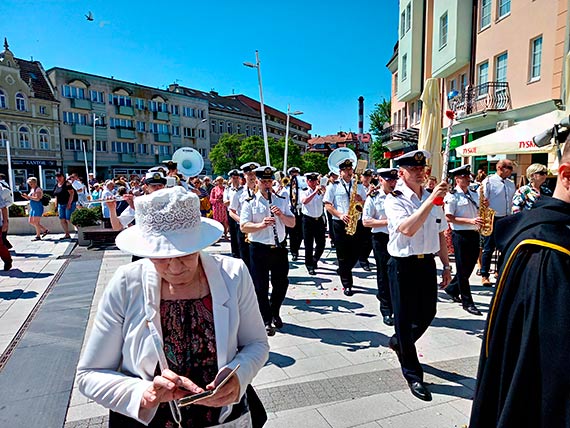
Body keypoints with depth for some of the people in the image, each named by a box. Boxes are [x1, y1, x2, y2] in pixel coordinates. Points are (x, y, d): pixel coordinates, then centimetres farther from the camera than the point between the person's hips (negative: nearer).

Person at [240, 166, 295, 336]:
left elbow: (292, 223, 6)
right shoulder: (250, 202, -1)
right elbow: (243, 226, -9)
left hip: (279, 248, 3)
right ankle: (267, 321, 18)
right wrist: (261, 224, -26)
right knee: (261, 287, 2)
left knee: (281, 283, 12)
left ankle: (275, 313, 36)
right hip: (259, 249, -3)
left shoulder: (281, 201, 9)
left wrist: (281, 215, -13)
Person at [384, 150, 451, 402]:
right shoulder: (394, 199, -11)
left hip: (427, 262, 6)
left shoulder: (433, 197, 7)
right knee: (405, 318, 5)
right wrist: (432, 200, -29)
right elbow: (408, 229, -28)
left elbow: (440, 234, 13)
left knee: (427, 313, 17)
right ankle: (413, 374, 21)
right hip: (403, 265, -6)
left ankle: (398, 342, 45)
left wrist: (446, 265, 14)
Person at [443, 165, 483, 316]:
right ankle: (467, 302, 9)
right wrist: (470, 221, -22)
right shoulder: (452, 196, -9)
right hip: (460, 234, -7)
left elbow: (478, 212, 22)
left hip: (474, 234, 8)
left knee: (470, 266, 14)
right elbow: (449, 218, -15)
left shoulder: (474, 194, 14)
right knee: (462, 268, 1)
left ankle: (452, 289, 34)